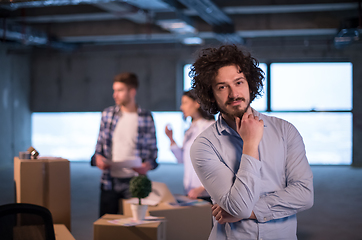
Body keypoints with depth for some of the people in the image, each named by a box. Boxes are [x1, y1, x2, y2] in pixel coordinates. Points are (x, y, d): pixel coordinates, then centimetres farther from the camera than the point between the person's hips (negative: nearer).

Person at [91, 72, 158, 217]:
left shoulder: (146, 118, 0)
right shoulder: (107, 114, 7)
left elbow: (153, 149, 5)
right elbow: (100, 144, 13)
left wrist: (148, 165, -14)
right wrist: (98, 158, -6)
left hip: (134, 180, -2)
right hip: (110, 180, 2)